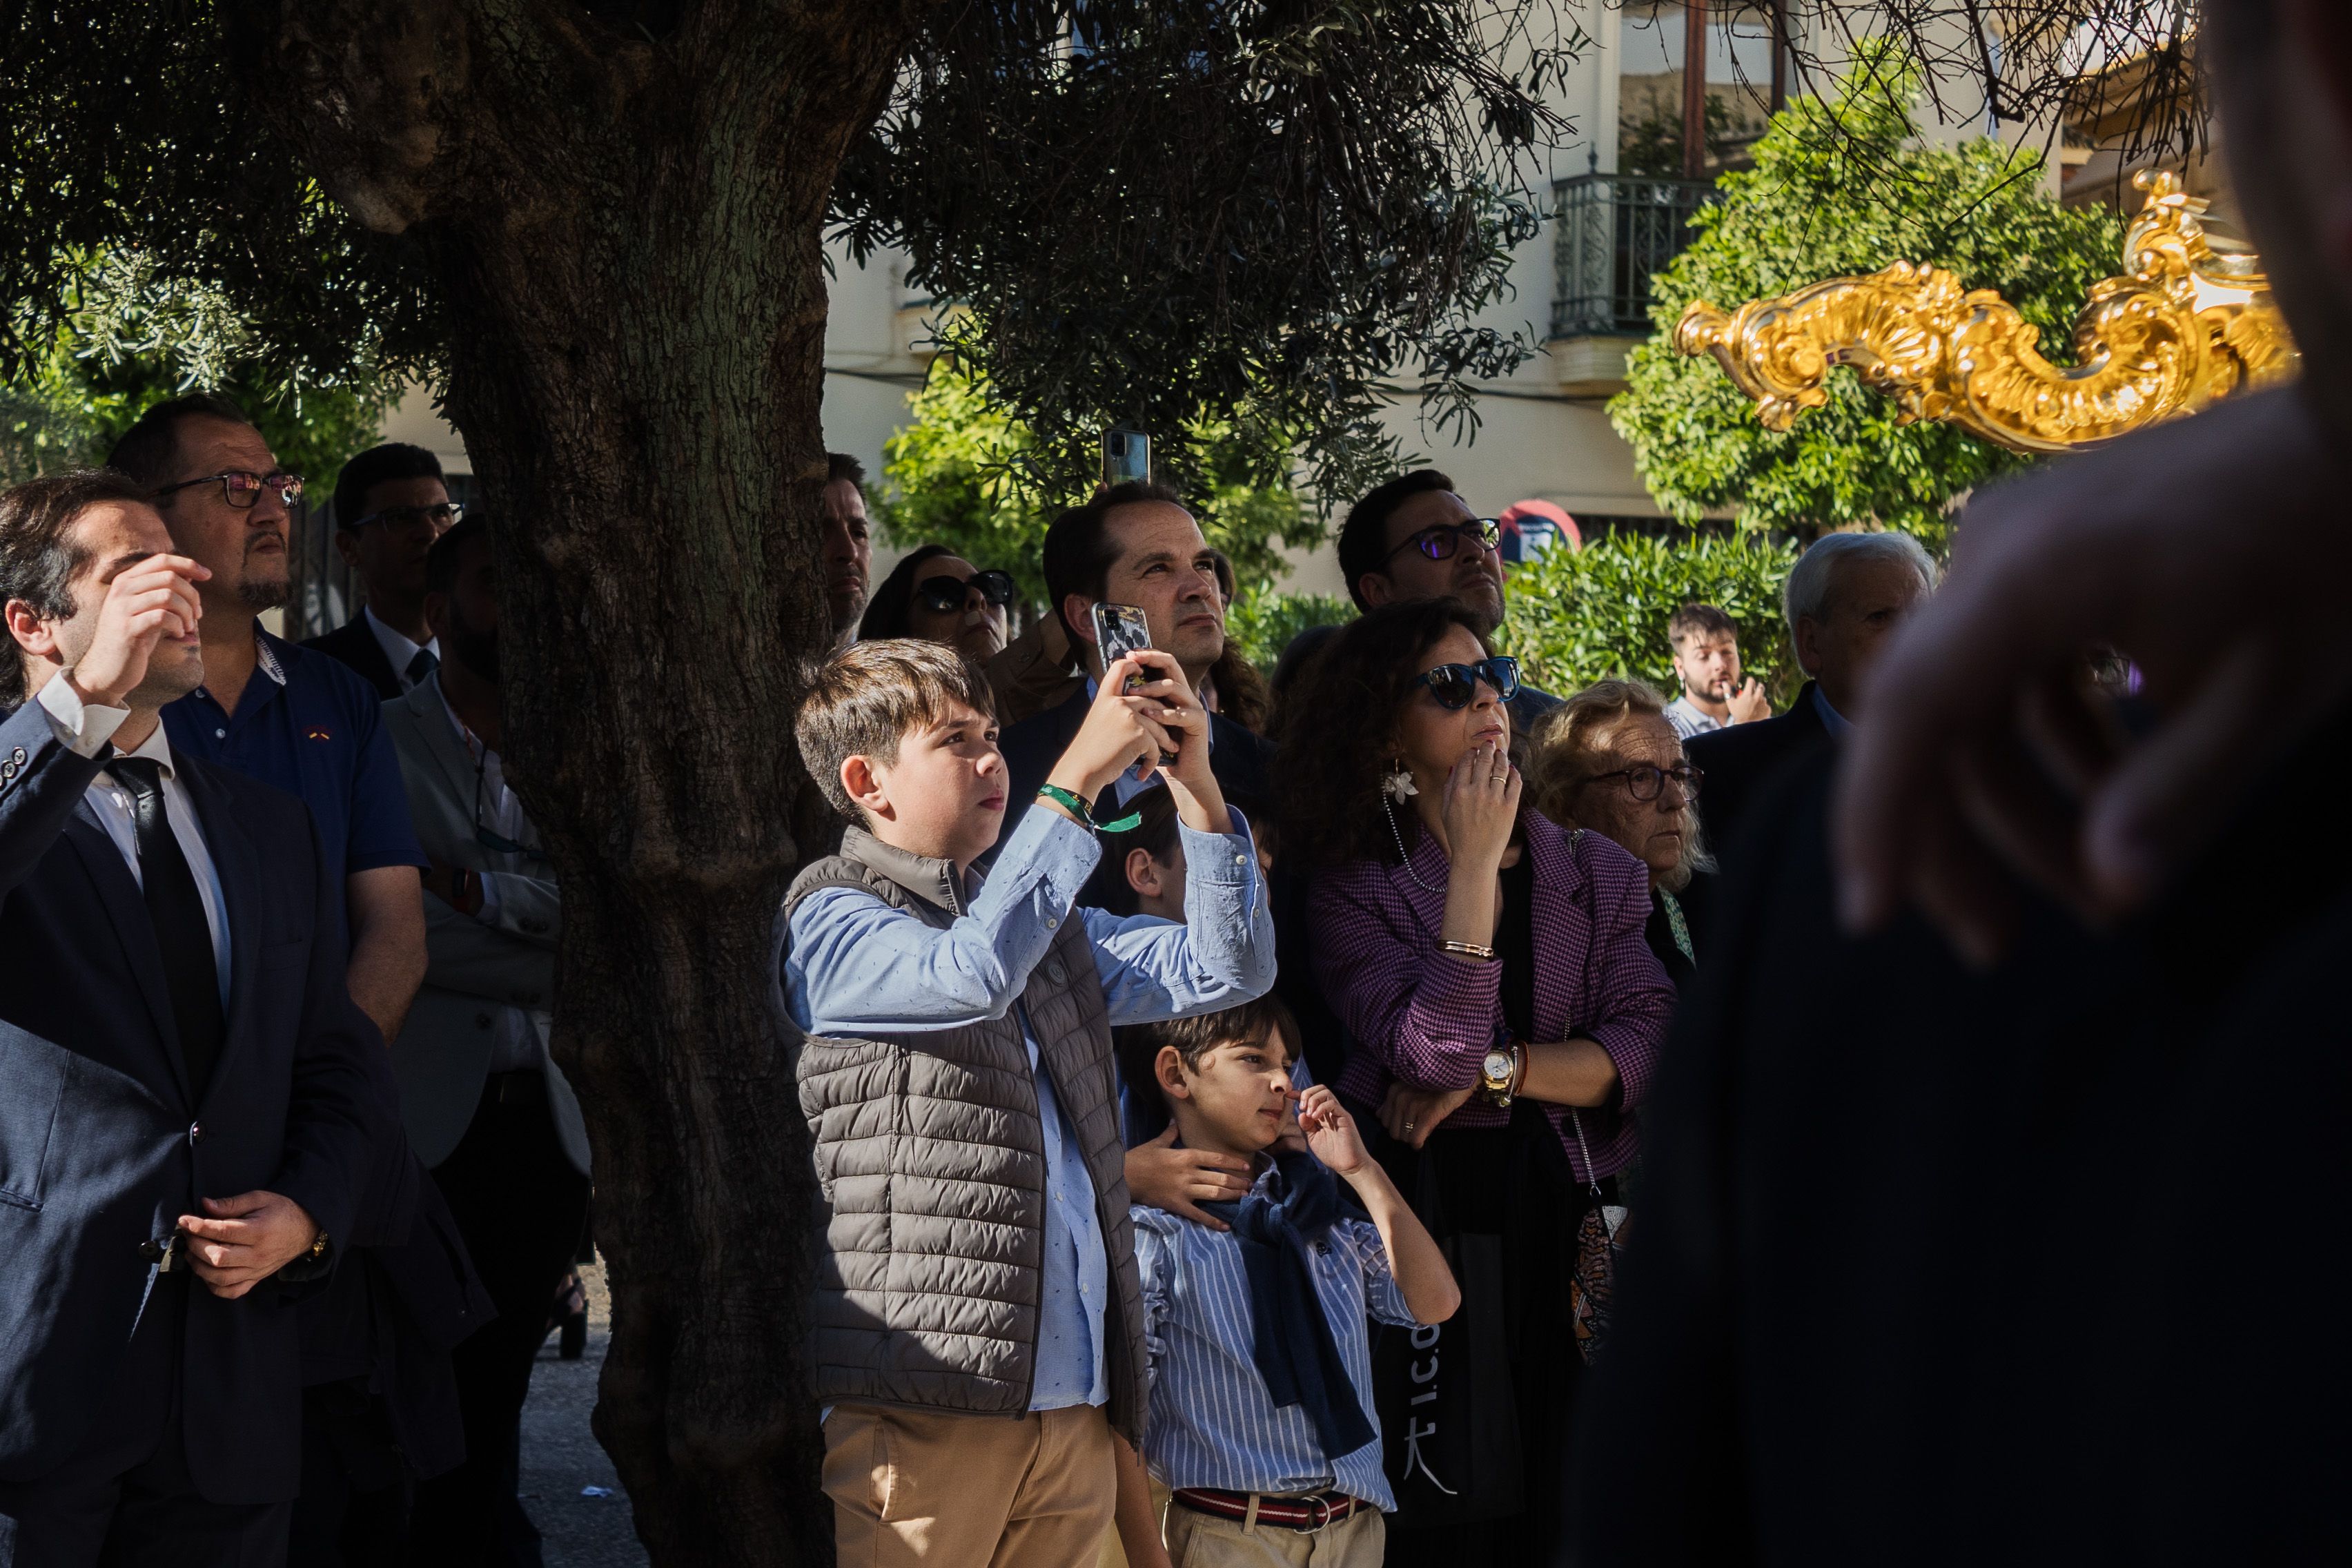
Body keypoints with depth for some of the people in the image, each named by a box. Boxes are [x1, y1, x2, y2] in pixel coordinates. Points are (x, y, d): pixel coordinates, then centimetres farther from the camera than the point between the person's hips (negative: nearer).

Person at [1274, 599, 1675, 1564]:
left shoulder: (1595, 872, 10)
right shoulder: (1352, 891, -1)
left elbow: (1648, 1047, -2)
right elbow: (1437, 1052, -16)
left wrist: (1495, 1069, -13)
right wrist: (1475, 862, -14)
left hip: (1578, 1233, 3)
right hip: (1434, 1239, -3)